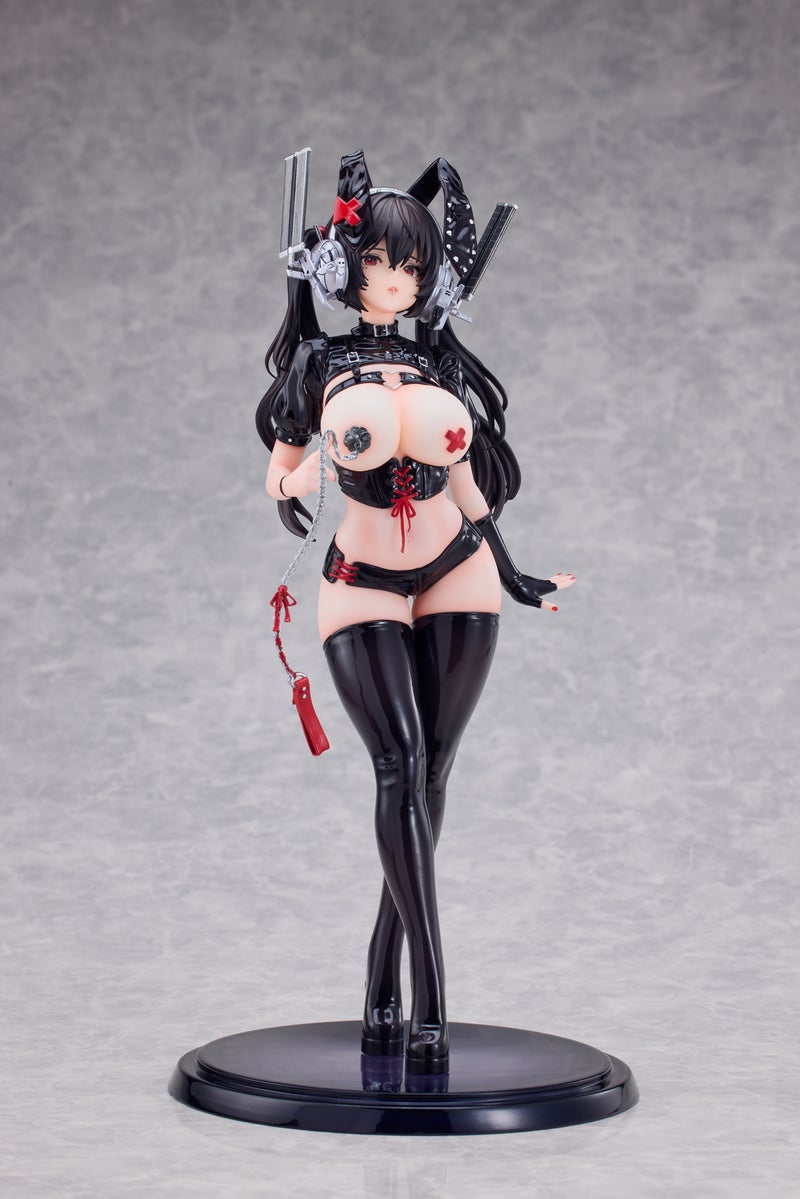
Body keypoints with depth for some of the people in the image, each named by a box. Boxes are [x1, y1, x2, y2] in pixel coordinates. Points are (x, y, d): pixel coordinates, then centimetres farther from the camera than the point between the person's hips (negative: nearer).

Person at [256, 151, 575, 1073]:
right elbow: (280, 470, 5)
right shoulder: (319, 361, -2)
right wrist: (293, 486, -19)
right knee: (400, 765, -17)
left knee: (430, 772, 2)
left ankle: (383, 986, 13)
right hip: (363, 585, -3)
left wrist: (512, 576, 20)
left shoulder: (442, 363, 4)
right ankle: (429, 1007, -17)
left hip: (456, 579, 3)